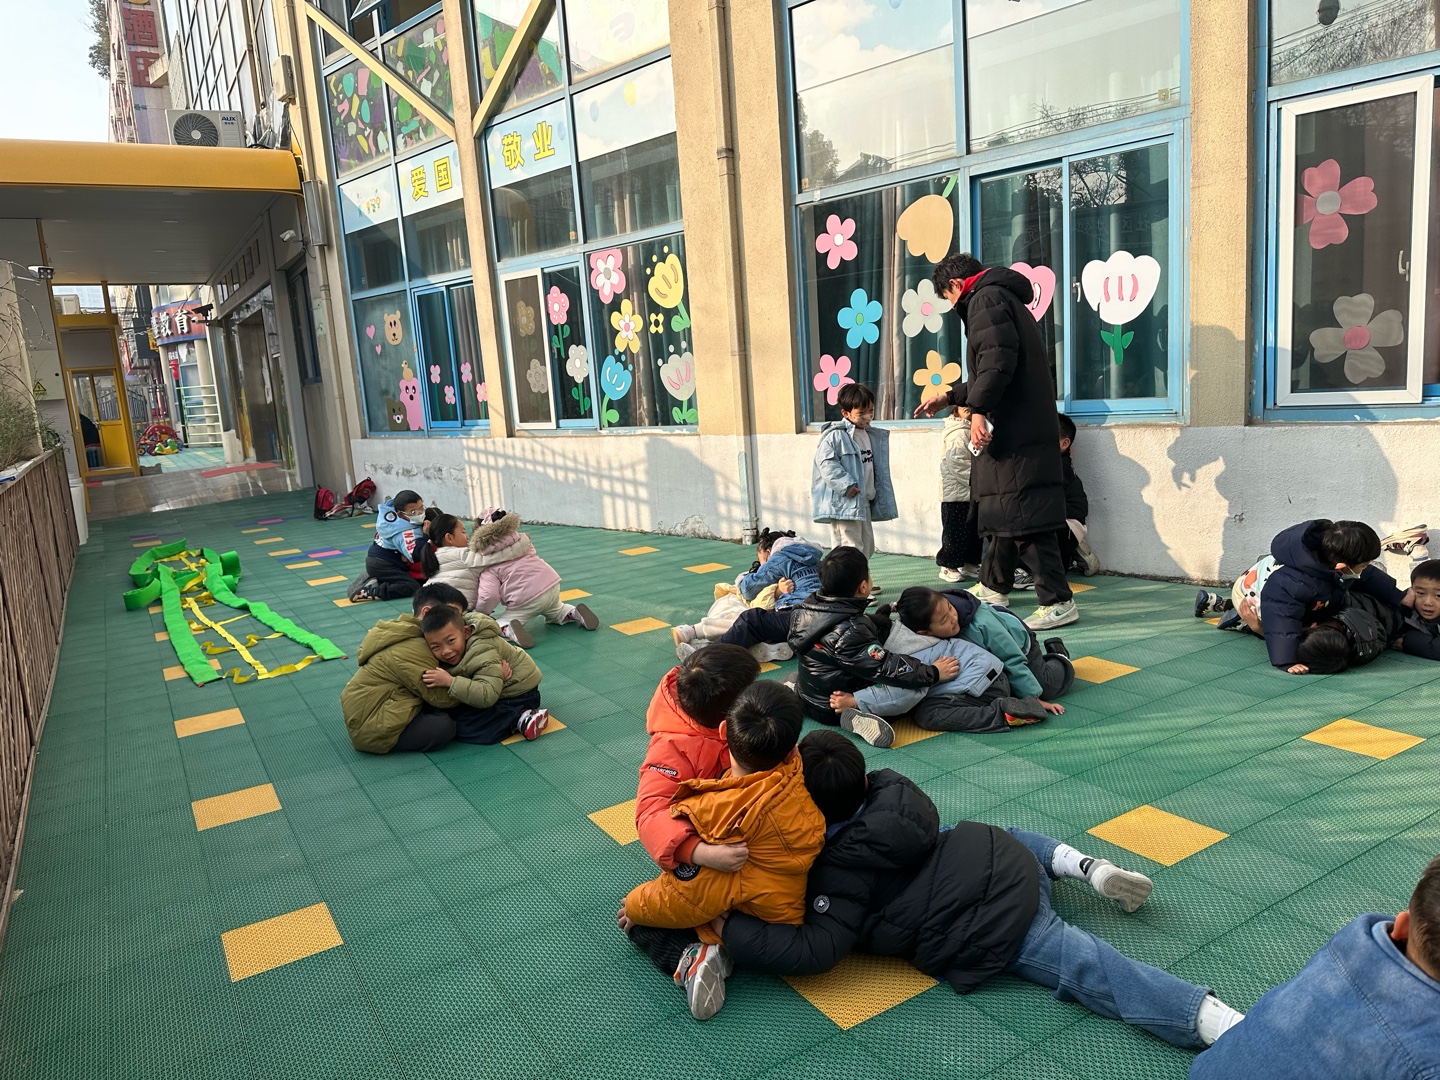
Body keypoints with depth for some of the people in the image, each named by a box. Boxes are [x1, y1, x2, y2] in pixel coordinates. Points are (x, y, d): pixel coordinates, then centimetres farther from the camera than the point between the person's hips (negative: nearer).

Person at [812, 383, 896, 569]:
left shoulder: (872, 436, 14)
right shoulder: (835, 435, -13)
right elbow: (827, 463, -21)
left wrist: (879, 500, 18)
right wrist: (846, 485, -25)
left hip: (865, 503, 9)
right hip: (844, 503, -9)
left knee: (867, 547, 16)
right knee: (851, 549, -10)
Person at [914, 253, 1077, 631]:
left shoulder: (987, 298, -6)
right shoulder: (1005, 299, 26)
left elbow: (998, 360, -23)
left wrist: (978, 409, -20)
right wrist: (950, 397, 35)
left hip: (1015, 434, -11)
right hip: (1020, 431, 11)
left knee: (1022, 516, -10)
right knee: (1002, 511, 19)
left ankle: (1057, 602, -8)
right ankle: (992, 586, 32)